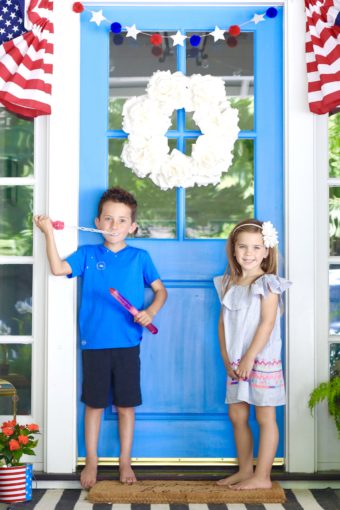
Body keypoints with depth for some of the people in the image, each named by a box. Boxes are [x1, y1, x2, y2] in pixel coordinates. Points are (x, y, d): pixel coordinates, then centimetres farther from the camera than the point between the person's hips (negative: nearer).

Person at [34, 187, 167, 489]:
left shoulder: (139, 258, 4)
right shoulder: (88, 255, 4)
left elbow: (160, 290, 9)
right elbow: (58, 268, -10)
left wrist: (151, 311, -9)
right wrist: (49, 233, -16)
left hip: (127, 343, 0)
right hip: (94, 343, 0)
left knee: (126, 405, 8)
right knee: (94, 404, 10)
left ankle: (125, 462, 23)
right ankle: (91, 462, 24)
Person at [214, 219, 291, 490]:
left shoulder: (267, 284, -9)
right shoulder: (229, 284, 9)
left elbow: (267, 323, -15)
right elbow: (223, 323, 7)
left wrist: (250, 357, -18)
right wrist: (226, 358, -2)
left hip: (263, 360, -7)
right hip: (236, 363, 7)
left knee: (265, 417, 1)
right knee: (237, 415, 12)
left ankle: (262, 476, 8)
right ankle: (245, 470, 26)